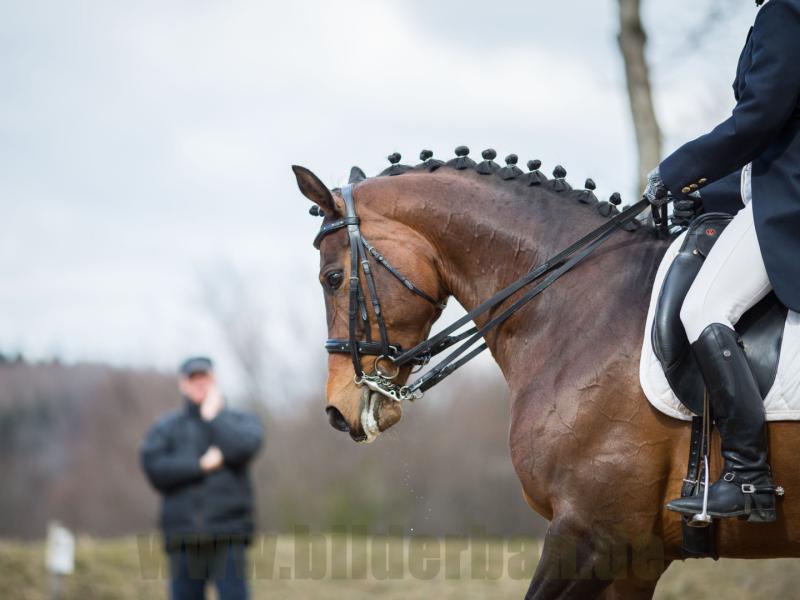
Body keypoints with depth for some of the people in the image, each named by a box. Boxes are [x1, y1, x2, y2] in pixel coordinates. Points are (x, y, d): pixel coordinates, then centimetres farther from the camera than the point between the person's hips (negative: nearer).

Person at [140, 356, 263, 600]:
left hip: (227, 534, -2)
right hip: (183, 537, 2)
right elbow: (153, 466, -4)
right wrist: (202, 466, -9)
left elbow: (242, 448, -10)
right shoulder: (164, 428, 14)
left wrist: (212, 417, 0)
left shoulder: (241, 420, 12)